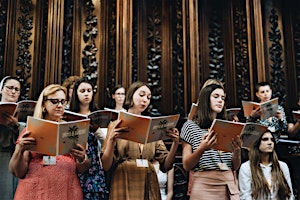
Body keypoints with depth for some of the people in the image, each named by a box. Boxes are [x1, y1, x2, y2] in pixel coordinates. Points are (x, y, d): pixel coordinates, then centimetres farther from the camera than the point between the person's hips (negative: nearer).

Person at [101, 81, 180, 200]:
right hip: (124, 188, -3)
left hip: (149, 189, 3)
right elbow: (106, 166, -6)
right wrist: (111, 139, -21)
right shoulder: (116, 126, 0)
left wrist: (175, 143, -14)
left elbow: (165, 166, 2)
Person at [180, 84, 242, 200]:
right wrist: (202, 149, -21)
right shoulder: (191, 126, 1)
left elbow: (235, 167, 9)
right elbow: (186, 166, -4)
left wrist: (237, 150, -11)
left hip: (230, 187, 4)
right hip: (205, 187, -3)